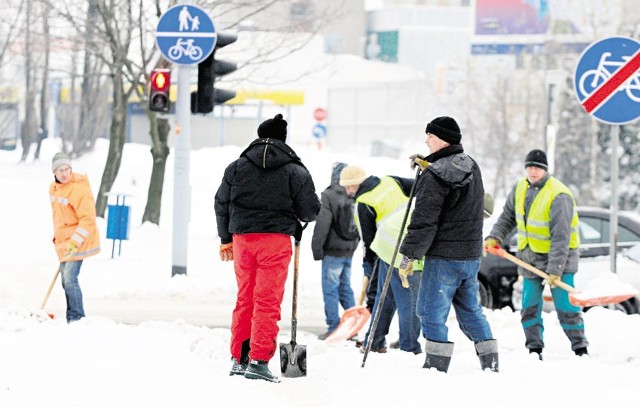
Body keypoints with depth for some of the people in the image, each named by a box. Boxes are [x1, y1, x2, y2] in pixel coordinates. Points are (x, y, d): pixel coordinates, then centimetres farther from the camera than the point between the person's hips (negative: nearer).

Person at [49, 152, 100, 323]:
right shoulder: (54, 188, 8)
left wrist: (75, 242, -26)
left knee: (70, 279, -16)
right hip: (63, 241, 9)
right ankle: (71, 319, 19)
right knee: (66, 281, 12)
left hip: (77, 241, -9)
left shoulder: (79, 188, -19)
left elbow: (88, 219, -22)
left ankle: (77, 318, -12)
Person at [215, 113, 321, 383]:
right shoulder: (295, 171, 0)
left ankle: (238, 358, 16)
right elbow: (310, 211, 1)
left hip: (242, 237, 3)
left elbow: (221, 203, 13)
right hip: (276, 239, -3)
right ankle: (259, 360, -8)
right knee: (268, 300, -2)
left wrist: (225, 238, 24)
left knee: (244, 298, 14)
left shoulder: (237, 167, 8)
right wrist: (298, 219, 25)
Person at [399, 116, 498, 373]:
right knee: (470, 309, 17)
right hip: (472, 254, 9)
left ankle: (436, 366, -4)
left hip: (444, 256, -9)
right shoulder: (471, 166, 11)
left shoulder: (436, 175, -16)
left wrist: (408, 256, -14)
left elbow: (424, 220, -19)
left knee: (432, 312, -2)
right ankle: (490, 363, 17)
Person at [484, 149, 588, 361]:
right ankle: (534, 350, 14)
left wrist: (555, 268, -28)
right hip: (529, 257, 6)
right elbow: (507, 217, 14)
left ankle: (580, 349, 1)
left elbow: (561, 237, -25)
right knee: (529, 307, 6)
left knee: (566, 306, -8)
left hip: (557, 256, -6)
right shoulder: (520, 188, 1)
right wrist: (495, 238, -3)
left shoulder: (559, 196, -22)